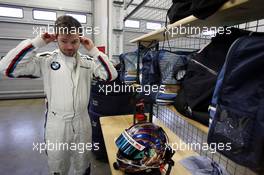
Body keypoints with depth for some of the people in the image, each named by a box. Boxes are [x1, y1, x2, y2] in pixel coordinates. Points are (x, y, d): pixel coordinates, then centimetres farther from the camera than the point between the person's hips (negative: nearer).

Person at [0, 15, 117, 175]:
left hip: (82, 122, 2)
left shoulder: (88, 61, -3)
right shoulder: (46, 60, -8)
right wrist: (37, 43, -15)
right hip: (56, 124, -1)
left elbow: (111, 75, -9)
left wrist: (93, 50, -12)